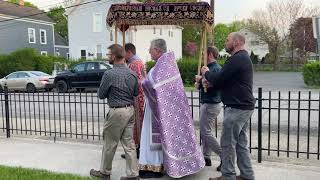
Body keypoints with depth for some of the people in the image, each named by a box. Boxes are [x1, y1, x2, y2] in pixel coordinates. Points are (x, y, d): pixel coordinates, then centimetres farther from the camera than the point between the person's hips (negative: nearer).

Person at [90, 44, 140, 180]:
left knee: (110, 144, 10)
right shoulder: (132, 73, 3)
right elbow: (136, 92, 15)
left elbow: (101, 95, -6)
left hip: (117, 112, -6)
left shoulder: (109, 74, -16)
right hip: (130, 110, 6)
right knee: (129, 143, 12)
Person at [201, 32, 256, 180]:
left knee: (228, 144, 0)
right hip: (244, 107, 10)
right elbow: (227, 80, 18)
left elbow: (218, 79, -18)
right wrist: (211, 80, 7)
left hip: (236, 108, -10)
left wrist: (207, 73, 1)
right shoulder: (244, 58, 18)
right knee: (241, 143, 15)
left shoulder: (237, 59, -17)